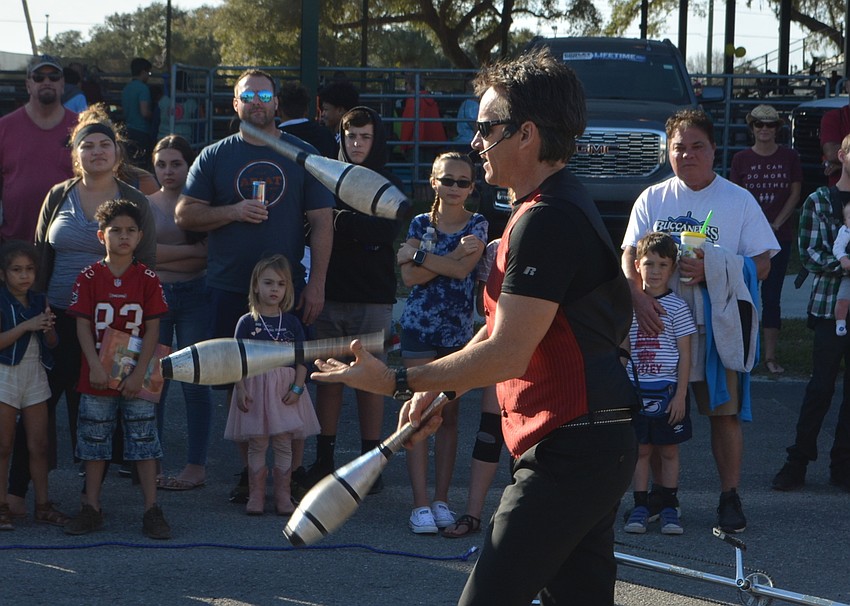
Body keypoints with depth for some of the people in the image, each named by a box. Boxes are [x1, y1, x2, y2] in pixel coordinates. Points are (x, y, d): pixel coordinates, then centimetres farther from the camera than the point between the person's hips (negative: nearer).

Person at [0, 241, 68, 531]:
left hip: (35, 376, 5)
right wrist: (26, 326, -24)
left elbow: (52, 344, 10)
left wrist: (47, 327, -12)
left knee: (39, 444, 5)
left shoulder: (39, 302, 8)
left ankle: (43, 505, 11)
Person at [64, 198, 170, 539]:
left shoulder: (147, 279, 0)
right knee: (94, 443, 7)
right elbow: (83, 326, -3)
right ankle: (91, 509, 16)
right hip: (97, 380, 1)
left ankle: (152, 510, 6)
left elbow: (153, 330, -3)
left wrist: (139, 373, -11)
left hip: (137, 379, -1)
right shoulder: (89, 278, 0)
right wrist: (95, 367, -14)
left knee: (144, 442, 1)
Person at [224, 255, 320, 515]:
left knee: (283, 444, 3)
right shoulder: (247, 322, 1)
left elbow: (302, 359, 6)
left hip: (285, 389, 1)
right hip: (256, 386, -1)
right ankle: (256, 495, 8)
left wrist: (297, 387, -5)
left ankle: (283, 496, 9)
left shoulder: (291, 323, 6)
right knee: (257, 444, 1)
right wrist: (241, 389, -10)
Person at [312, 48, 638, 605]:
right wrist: (439, 391, 18)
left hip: (567, 452, -11)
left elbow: (506, 354, -22)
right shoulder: (561, 204, 18)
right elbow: (502, 331, 26)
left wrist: (399, 382, -15)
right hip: (593, 448, 11)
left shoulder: (546, 220, -18)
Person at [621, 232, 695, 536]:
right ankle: (640, 507, 10)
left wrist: (680, 394, -9)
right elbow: (624, 350, 12)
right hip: (636, 390, 2)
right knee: (640, 450, 5)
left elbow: (685, 354, -4)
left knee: (668, 451, 4)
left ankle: (669, 508, 11)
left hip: (668, 389, -2)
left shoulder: (677, 306, -4)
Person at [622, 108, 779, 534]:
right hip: (661, 322, 2)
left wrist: (711, 271, -18)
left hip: (719, 324, -2)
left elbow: (761, 265, -2)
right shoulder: (651, 200, 8)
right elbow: (629, 257, 3)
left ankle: (730, 496, 3)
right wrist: (639, 296, -17)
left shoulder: (739, 201, 2)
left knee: (725, 412, -4)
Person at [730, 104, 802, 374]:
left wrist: (776, 225, -6)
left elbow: (795, 194, 4)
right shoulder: (742, 159, 2)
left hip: (779, 235, 0)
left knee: (772, 296, 4)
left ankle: (770, 355, 7)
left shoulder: (789, 157, 3)